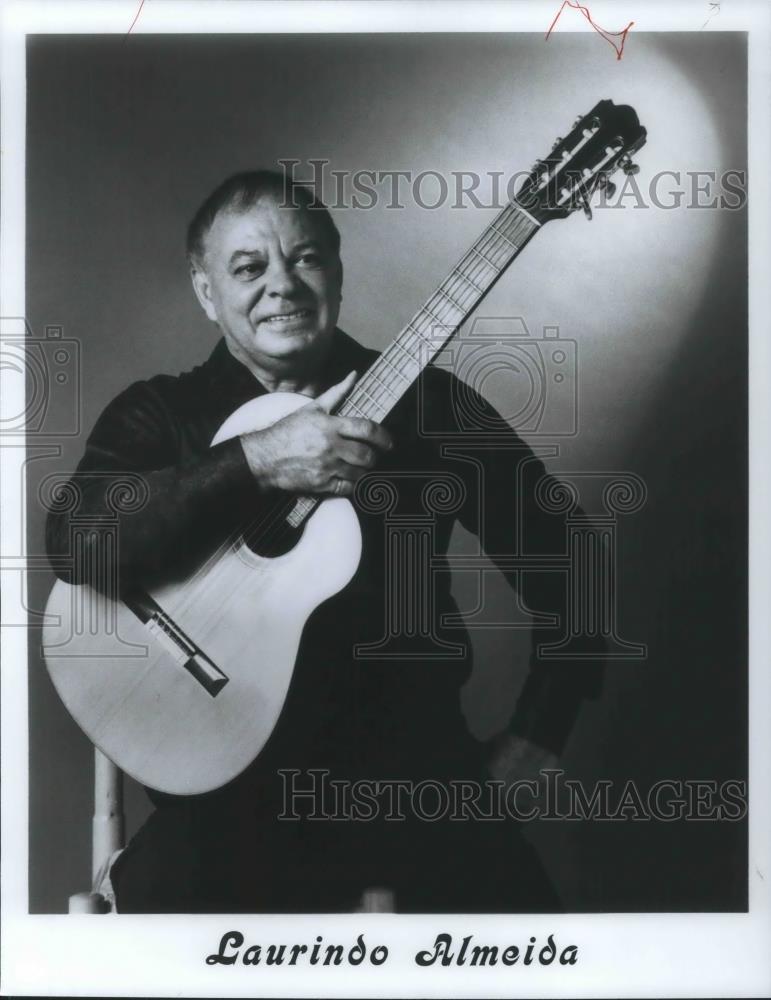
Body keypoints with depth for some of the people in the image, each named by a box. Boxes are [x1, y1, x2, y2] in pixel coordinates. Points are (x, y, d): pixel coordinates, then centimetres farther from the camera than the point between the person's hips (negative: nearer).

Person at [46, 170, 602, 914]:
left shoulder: (431, 405, 5)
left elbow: (565, 559, 7)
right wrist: (256, 462, -23)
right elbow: (75, 541, -15)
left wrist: (534, 735, 0)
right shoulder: (160, 414, 4)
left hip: (411, 758, 1)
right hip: (232, 774, 0)